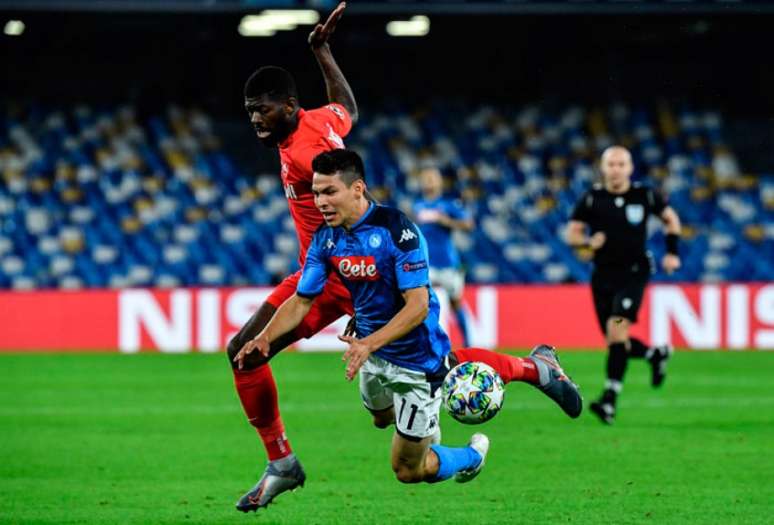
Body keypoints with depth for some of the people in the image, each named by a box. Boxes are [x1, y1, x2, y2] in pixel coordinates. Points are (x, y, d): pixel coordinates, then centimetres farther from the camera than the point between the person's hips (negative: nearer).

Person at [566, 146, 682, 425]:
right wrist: (588, 241, -20)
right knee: (614, 341, 6)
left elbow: (671, 218, 16)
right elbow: (572, 233, 2)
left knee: (616, 328, -22)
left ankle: (610, 399, -23)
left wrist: (672, 252, 5)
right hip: (604, 274, 3)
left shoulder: (645, 196, 0)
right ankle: (657, 354, 39)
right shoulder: (592, 199, 0)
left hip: (633, 273, -3)